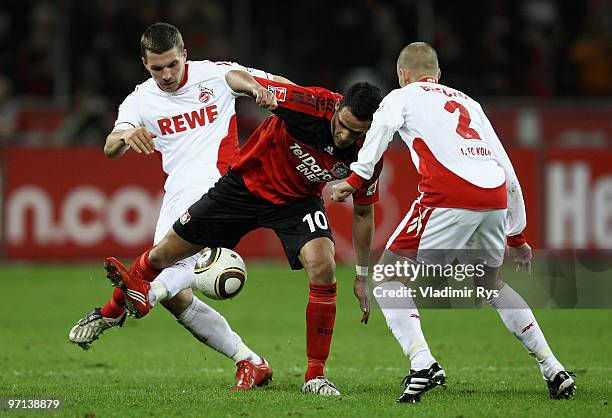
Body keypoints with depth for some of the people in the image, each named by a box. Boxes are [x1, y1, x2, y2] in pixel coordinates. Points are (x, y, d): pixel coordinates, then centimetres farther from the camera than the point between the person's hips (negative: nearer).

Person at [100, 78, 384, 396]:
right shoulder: (310, 103, -32)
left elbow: (363, 213, -2)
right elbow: (235, 76, -23)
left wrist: (362, 277, 0)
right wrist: (253, 86, -47)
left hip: (297, 201, 1)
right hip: (244, 187, -1)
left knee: (323, 269, -26)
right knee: (163, 254, 6)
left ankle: (315, 375, -13)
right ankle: (128, 294, 42)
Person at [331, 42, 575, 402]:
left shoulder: (402, 96, 19)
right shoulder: (468, 102, 32)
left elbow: (382, 127, -6)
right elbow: (508, 172, 30)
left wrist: (356, 179, -13)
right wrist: (516, 235, 37)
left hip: (450, 195, -6)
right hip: (495, 196, 6)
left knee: (389, 276, 6)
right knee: (491, 284, 28)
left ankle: (422, 362, -15)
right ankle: (554, 370, 22)